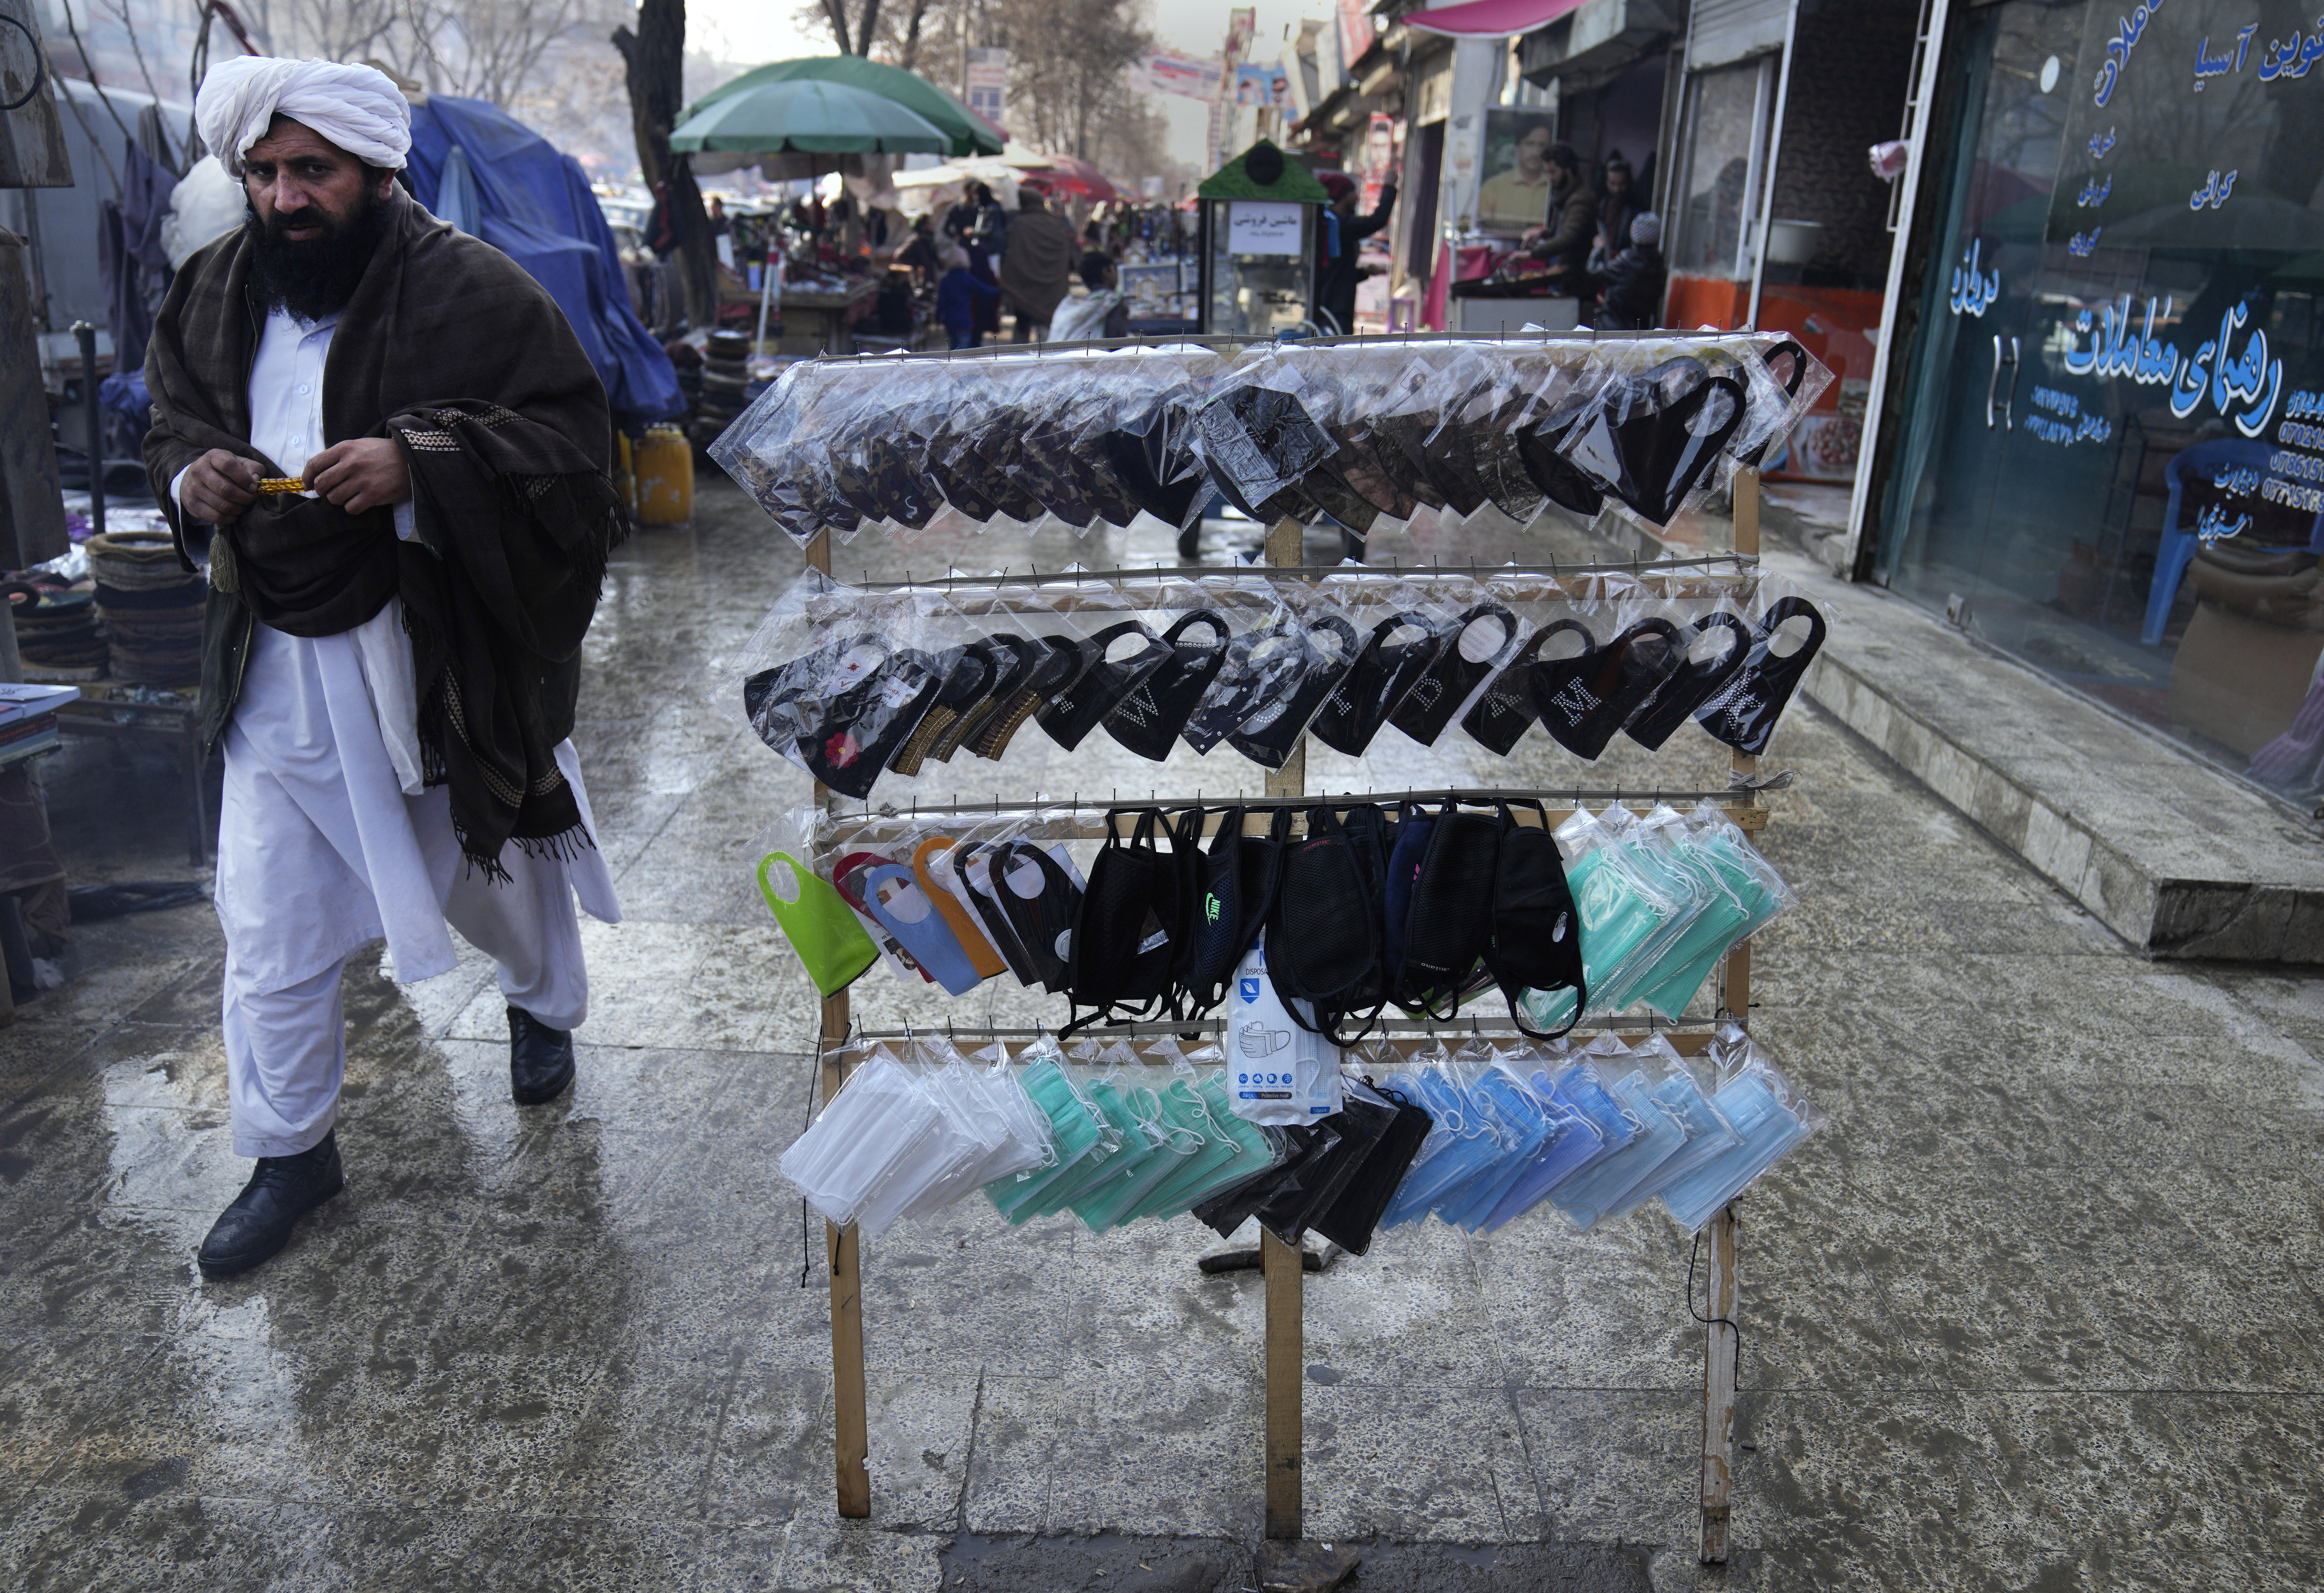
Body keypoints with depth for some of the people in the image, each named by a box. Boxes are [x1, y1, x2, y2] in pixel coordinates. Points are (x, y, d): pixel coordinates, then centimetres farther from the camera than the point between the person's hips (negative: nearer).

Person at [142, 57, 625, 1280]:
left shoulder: (470, 290, -12)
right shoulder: (216, 294, 5)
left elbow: (572, 431, -16)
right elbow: (172, 421, 18)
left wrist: (419, 462, -29)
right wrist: (190, 477, -6)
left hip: (438, 659, -4)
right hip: (275, 663, 4)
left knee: (497, 866, 19)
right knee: (267, 927, 7)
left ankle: (545, 1006, 51)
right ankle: (290, 1149, 26)